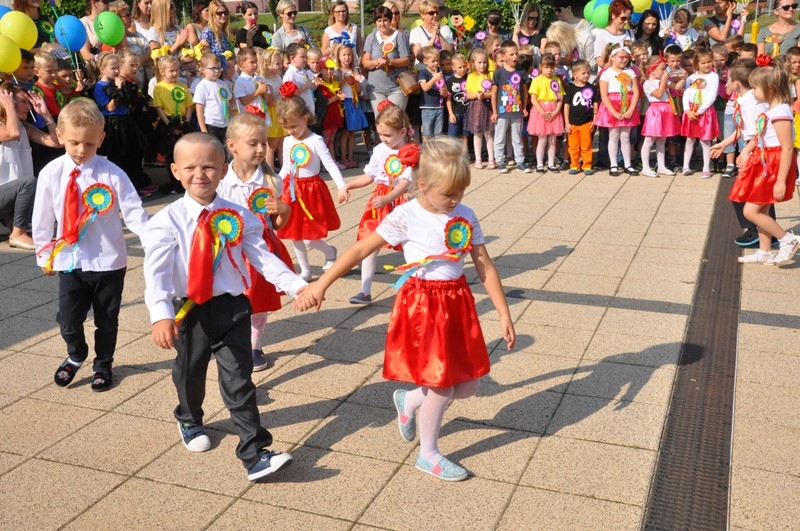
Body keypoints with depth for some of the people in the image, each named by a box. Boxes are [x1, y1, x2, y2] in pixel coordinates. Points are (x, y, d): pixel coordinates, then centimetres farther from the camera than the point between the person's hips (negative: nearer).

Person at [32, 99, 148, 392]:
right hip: (69, 260, 1)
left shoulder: (112, 174, -12)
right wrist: (44, 254, 9)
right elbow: (42, 217, 4)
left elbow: (133, 212, -13)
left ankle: (103, 364, 39)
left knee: (107, 320, 14)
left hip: (108, 261, -1)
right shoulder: (51, 173, -6)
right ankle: (75, 356, 39)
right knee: (68, 319, 6)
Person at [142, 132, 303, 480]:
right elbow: (156, 271, -19)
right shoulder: (168, 221, -10)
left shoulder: (238, 217, -3)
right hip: (190, 311, 0)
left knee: (238, 381, 0)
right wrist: (161, 315, -33)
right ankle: (189, 421, 51)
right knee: (190, 374, 20)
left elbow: (261, 257, -5)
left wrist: (296, 285, -17)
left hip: (232, 307, 0)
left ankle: (255, 454, 1)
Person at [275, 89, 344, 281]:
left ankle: (329, 251, 23)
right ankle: (305, 270, 25)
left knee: (309, 237, -8)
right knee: (294, 235, 10)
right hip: (291, 190, 6)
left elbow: (330, 164, -21)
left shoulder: (316, 141, -14)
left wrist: (342, 186, -34)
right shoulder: (287, 142, 5)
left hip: (311, 190, -6)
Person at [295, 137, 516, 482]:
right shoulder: (406, 216, -13)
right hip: (422, 305, -5)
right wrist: (321, 285, -17)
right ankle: (428, 455, 26)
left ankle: (409, 401, 38)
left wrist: (504, 315, 4)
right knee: (441, 388, 1)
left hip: (458, 302, 5)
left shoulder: (466, 216, 0)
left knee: (467, 386, 10)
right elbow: (361, 250, -12)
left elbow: (485, 267, 4)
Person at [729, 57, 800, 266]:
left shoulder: (780, 113, -22)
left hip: (774, 167, -9)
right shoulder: (770, 109, 7)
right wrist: (746, 151, 10)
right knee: (762, 211, 14)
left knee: (751, 211, -8)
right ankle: (765, 252, 25)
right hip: (764, 164, 9)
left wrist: (781, 180, -24)